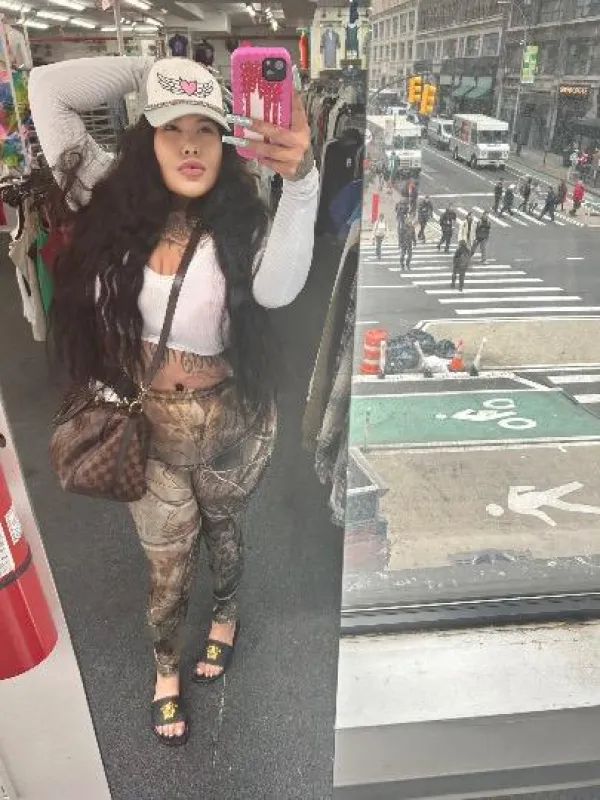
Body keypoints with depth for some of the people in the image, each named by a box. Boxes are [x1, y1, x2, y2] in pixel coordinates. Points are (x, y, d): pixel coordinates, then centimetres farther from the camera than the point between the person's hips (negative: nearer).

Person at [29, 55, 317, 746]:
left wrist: (301, 182, -47)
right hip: (145, 428, 2)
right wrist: (149, 70, -7)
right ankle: (165, 671, 48)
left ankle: (225, 613, 59)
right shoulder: (115, 201, -5)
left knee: (222, 529, 26)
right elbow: (47, 89, -2)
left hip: (230, 425, -1)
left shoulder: (240, 222, -12)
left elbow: (277, 290, -34)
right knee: (167, 570, 17)